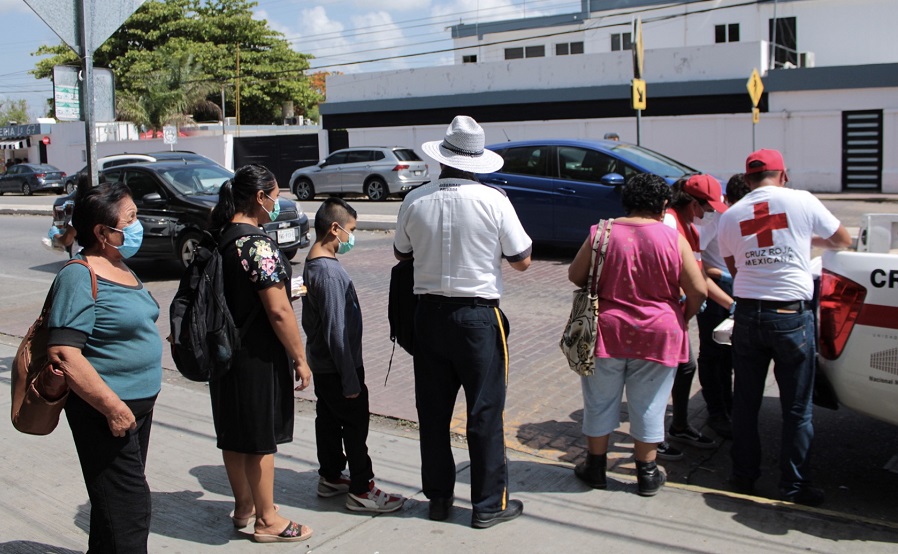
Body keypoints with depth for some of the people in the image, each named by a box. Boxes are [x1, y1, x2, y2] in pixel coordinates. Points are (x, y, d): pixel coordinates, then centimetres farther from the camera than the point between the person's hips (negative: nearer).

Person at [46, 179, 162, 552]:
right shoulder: (79, 277, -18)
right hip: (107, 410, -9)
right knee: (128, 506, -5)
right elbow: (63, 354, -25)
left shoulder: (121, 269, 10)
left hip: (139, 404, 9)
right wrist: (113, 407, -25)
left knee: (115, 501, 21)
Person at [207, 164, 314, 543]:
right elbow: (279, 311, -22)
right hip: (258, 355, -9)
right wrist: (300, 358, -14)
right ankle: (266, 520, 18)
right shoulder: (257, 245, -21)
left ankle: (244, 505, 35)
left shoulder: (219, 238, 5)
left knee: (234, 432, 18)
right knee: (261, 437, 4)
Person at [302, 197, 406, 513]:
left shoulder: (313, 264, 7)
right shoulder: (329, 272, -25)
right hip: (337, 368, -10)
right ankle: (361, 490, 9)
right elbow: (336, 330, -25)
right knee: (356, 426, 0)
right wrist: (350, 380, -20)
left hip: (321, 365, 10)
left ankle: (330, 478, 31)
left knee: (328, 421, 18)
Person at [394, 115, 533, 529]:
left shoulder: (415, 201, -4)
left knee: (433, 411, 14)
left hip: (429, 313, 3)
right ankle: (489, 504, 16)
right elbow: (522, 261, -3)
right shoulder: (494, 201, -12)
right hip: (478, 316, -3)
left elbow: (401, 253, 12)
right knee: (485, 412, 7)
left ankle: (439, 497, 26)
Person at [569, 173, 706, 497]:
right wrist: (683, 318, 12)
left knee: (600, 401, 15)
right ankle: (647, 474, 23)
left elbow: (575, 275, 2)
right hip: (657, 335, 0)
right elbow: (698, 291, -6)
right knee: (648, 406, 12)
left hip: (606, 331, 1)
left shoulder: (601, 233, -6)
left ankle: (596, 467, 27)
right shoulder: (673, 239, -8)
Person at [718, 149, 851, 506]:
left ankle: (744, 476, 25)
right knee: (797, 407, 8)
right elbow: (843, 241, 10)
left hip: (748, 313, 3)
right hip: (792, 315, -3)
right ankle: (794, 486, 15)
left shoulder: (730, 216, 4)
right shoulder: (802, 201, -4)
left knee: (745, 401, 14)